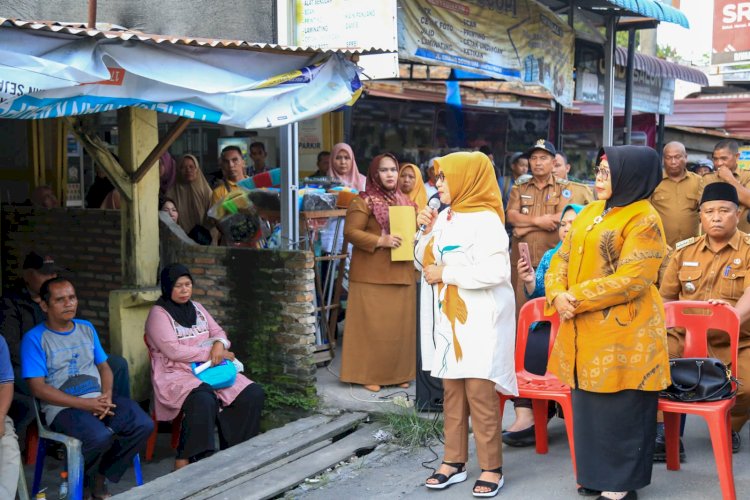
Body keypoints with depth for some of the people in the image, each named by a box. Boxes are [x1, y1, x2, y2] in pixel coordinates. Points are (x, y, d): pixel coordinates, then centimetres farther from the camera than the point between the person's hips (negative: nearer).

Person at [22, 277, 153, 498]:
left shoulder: (87, 328, 14)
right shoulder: (34, 338, -4)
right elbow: (38, 388, -10)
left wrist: (106, 395, -6)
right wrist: (84, 404, -16)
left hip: (99, 399, 6)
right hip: (63, 407, -6)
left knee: (143, 425, -18)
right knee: (100, 437, -34)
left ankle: (100, 476, 3)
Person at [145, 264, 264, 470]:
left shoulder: (197, 308, 16)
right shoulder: (158, 314, -6)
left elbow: (218, 332, 17)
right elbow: (174, 351, -16)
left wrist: (219, 344, -8)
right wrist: (210, 353, -17)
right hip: (176, 374, -7)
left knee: (253, 394, -13)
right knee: (204, 401, -39)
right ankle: (184, 460, -25)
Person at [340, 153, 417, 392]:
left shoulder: (404, 201, 15)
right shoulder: (363, 201, -5)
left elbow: (414, 228, 25)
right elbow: (351, 232, -12)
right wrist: (380, 241, -22)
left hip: (401, 273, 6)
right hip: (372, 276, -6)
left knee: (400, 324, 8)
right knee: (373, 325, -3)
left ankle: (398, 372, 19)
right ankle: (368, 374, 7)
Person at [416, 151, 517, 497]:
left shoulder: (485, 220, -13)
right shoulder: (445, 217, 10)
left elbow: (496, 271, -24)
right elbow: (424, 263, 15)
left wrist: (445, 273, -17)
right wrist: (427, 231, -2)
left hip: (478, 320, -8)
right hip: (448, 319, 8)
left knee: (480, 393, -4)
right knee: (451, 391, 12)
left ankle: (492, 468, 7)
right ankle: (454, 461, 21)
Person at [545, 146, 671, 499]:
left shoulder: (644, 220, -10)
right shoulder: (590, 212, 14)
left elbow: (631, 280, -19)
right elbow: (563, 257, 11)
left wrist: (578, 298, -18)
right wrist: (557, 295, -8)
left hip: (621, 335, -8)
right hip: (582, 332, 8)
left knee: (619, 409, 1)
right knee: (587, 404, 15)